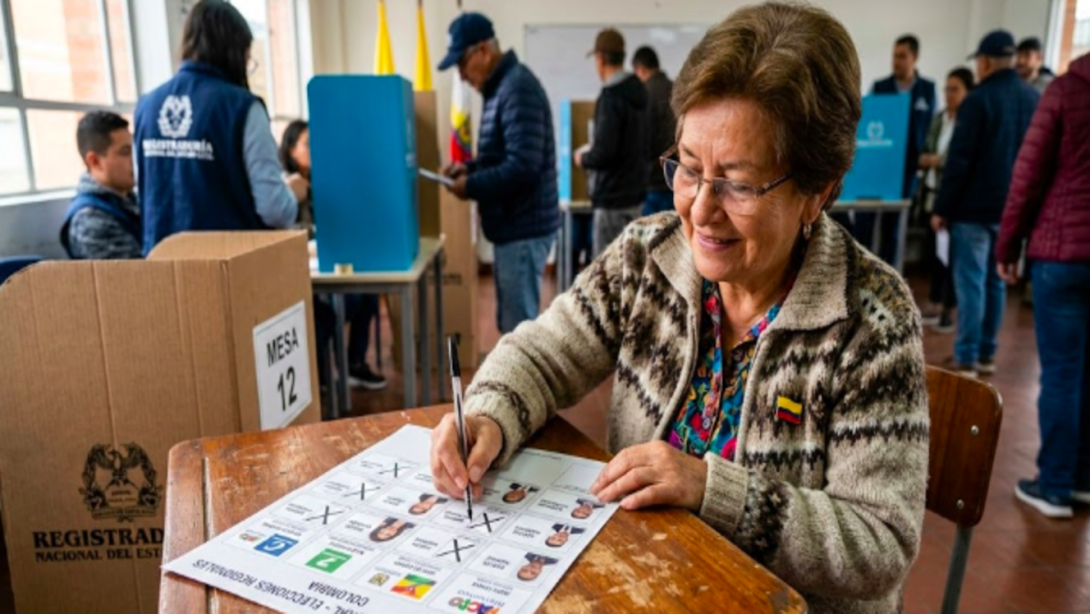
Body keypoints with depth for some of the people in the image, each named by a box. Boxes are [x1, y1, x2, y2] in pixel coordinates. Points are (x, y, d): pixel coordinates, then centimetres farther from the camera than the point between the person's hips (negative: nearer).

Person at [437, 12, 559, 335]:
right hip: (515, 227, 10)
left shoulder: (518, 88, -17)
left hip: (524, 229, -10)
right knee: (513, 323, 18)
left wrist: (471, 186, -14)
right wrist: (470, 169, 9)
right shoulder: (502, 87, 15)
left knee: (520, 327, -3)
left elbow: (523, 166, -26)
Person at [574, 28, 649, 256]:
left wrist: (583, 159, -2)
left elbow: (604, 154, -23)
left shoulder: (610, 98, -18)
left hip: (613, 197, -9)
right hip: (635, 191, 9)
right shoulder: (638, 91, 8)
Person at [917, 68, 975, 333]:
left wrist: (941, 160, -16)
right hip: (933, 192, 7)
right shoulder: (939, 119, 13)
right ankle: (935, 304, 23)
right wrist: (924, 159, -1)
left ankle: (949, 309, 8)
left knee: (951, 251, -2)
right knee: (933, 249, 11)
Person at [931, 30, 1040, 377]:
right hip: (1011, 207, 7)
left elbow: (959, 160, -14)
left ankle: (966, 360, -3)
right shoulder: (1035, 99, 9)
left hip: (974, 207, -6)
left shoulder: (979, 100, -11)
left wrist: (942, 207, -9)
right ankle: (986, 355, 19)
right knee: (994, 281, 13)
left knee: (970, 282, -4)